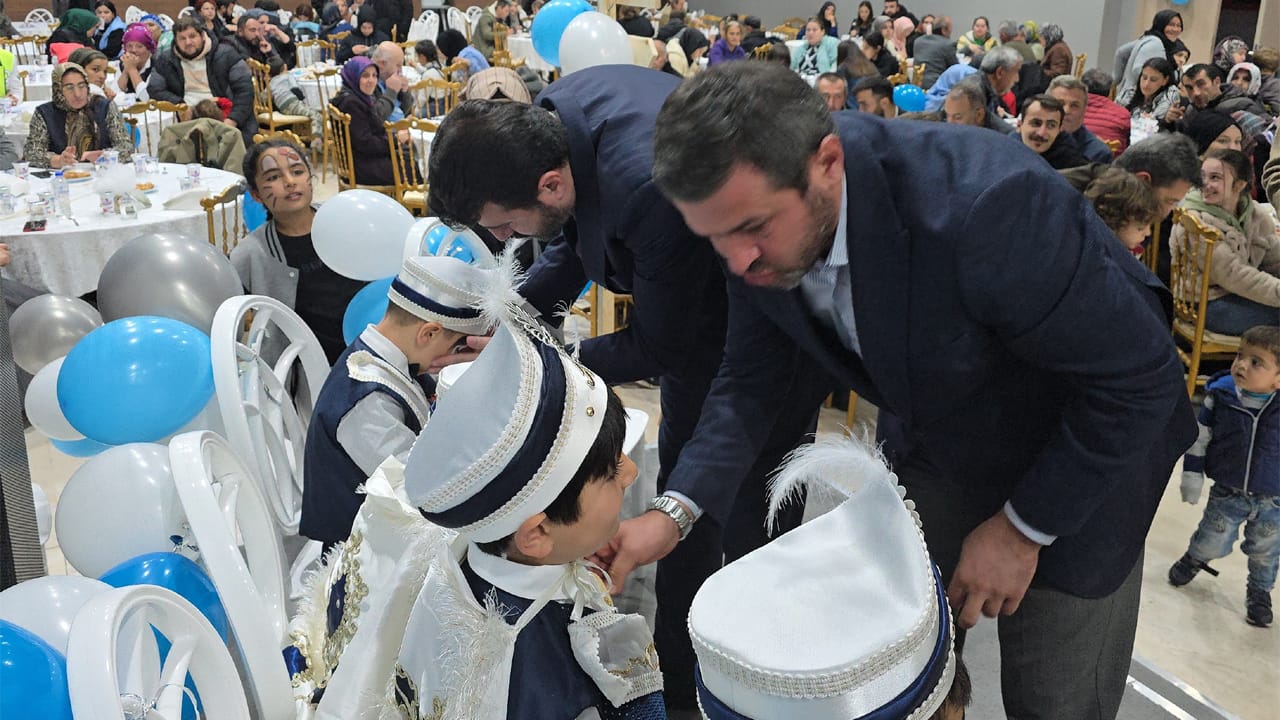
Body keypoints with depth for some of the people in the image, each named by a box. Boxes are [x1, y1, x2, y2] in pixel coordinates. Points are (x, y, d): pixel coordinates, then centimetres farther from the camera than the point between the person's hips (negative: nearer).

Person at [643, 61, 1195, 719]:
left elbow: (1141, 375, -27)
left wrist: (1022, 527, -19)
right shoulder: (760, 220, -20)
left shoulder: (981, 206, -39)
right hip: (932, 439, 5)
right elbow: (750, 378, -5)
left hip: (1085, 448, -4)